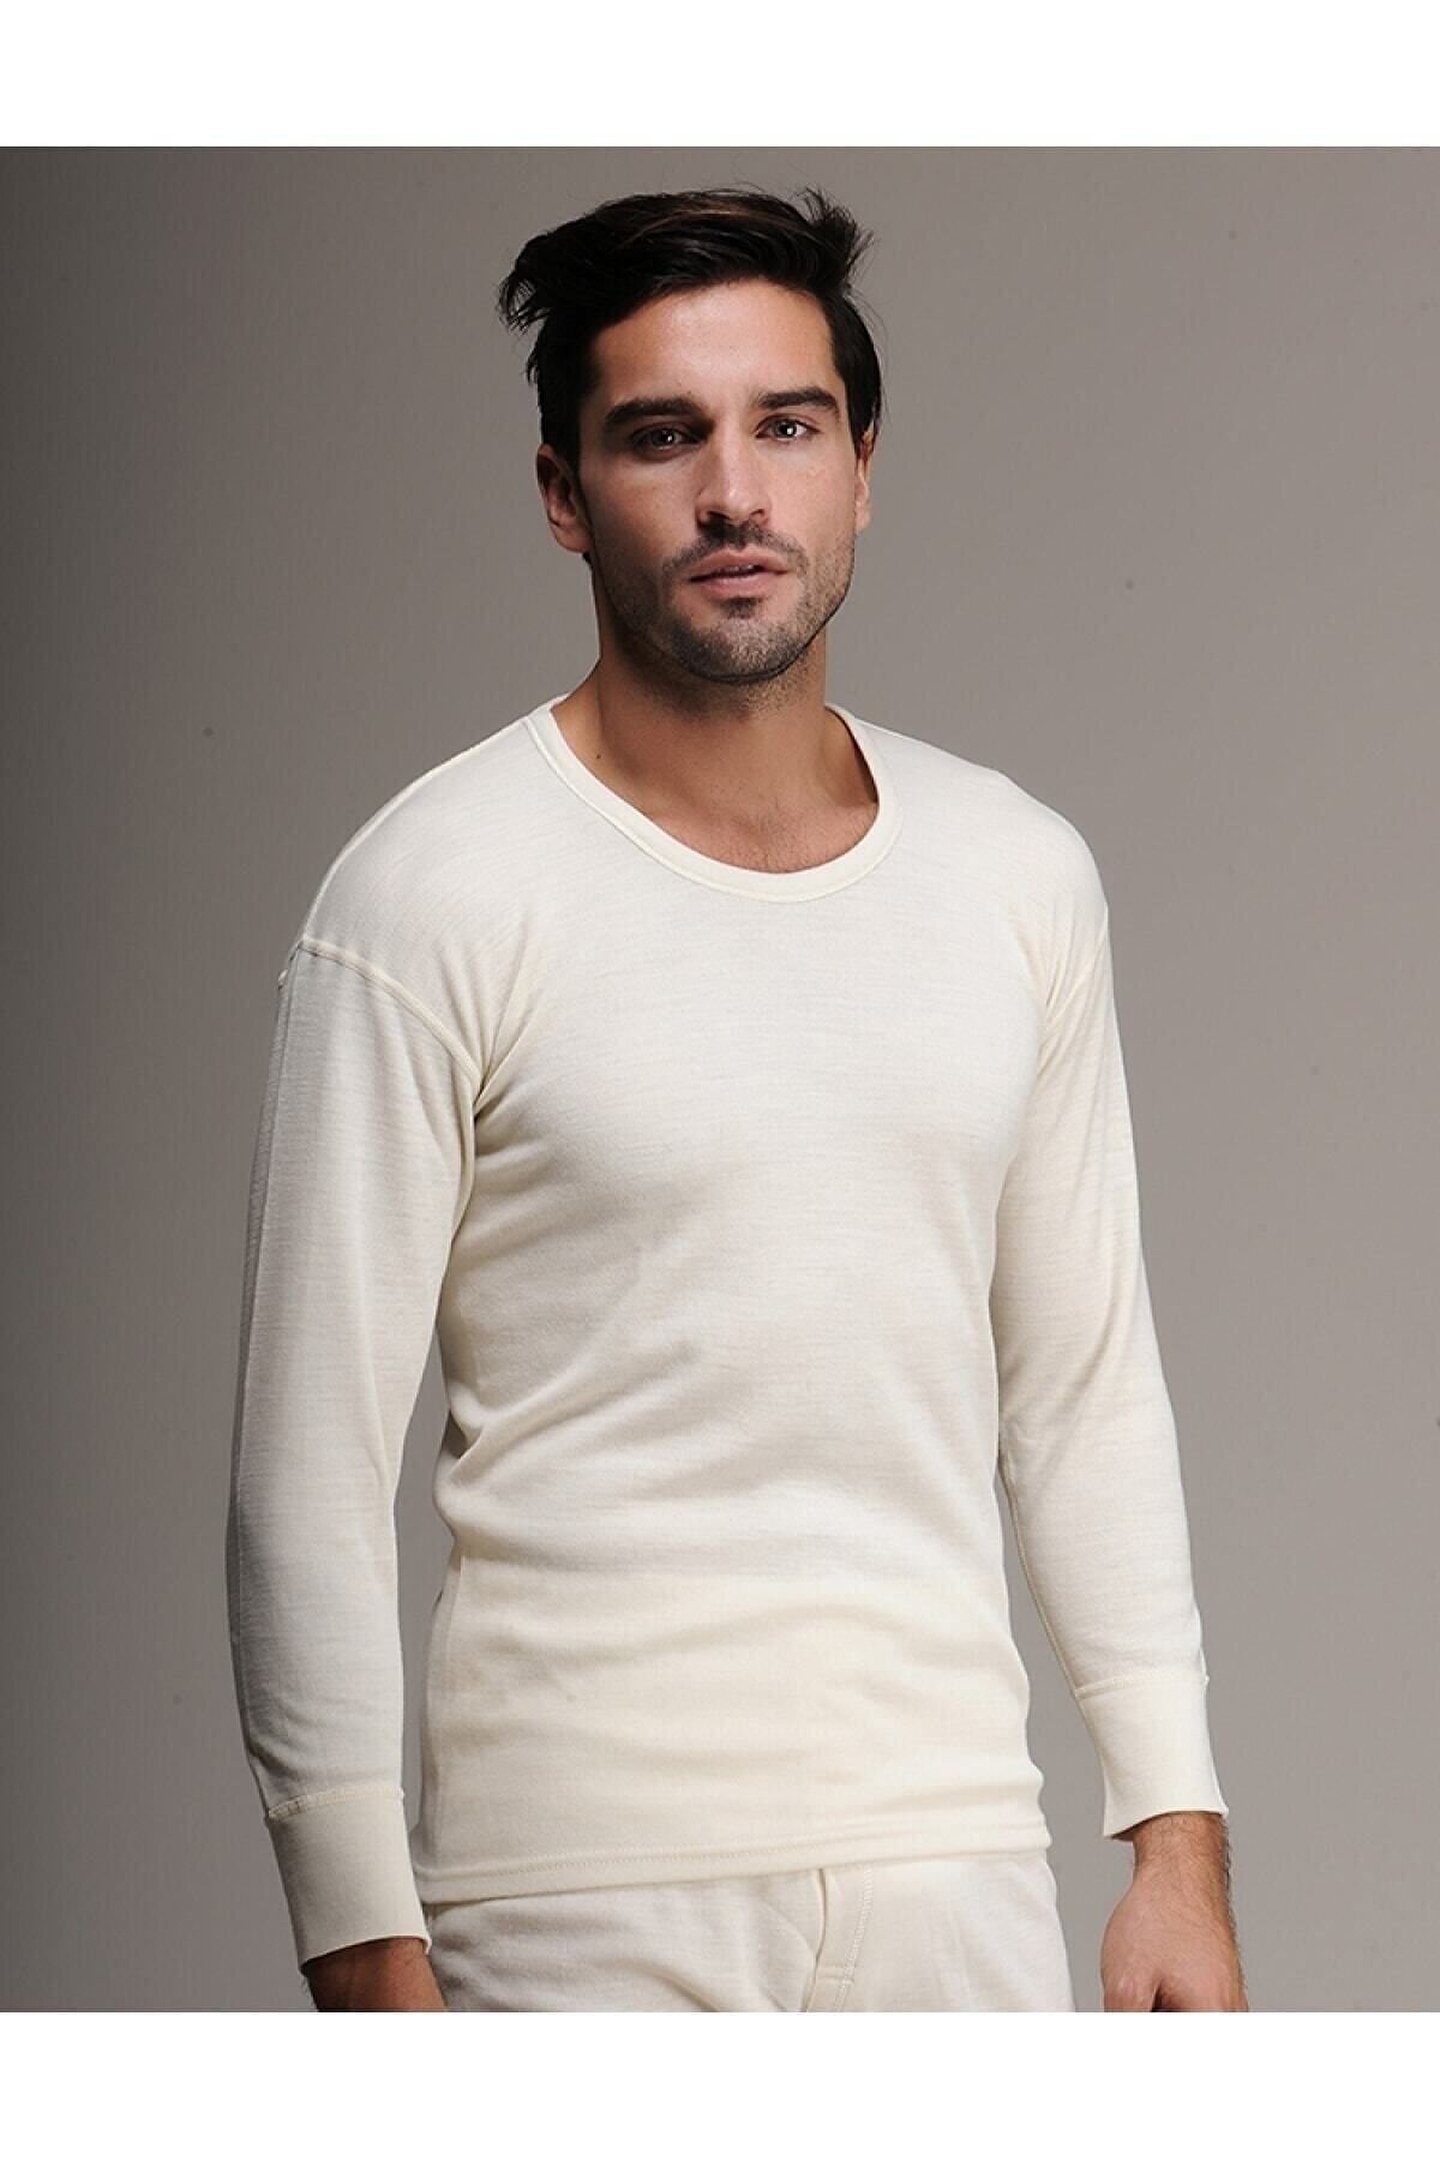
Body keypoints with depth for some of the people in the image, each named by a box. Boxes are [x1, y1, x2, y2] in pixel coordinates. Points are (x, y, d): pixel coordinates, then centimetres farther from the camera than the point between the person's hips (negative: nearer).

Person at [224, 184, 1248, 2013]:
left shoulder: (1021, 880, 8)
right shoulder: (436, 898, -8)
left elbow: (1087, 1395, 14)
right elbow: (311, 1468, -8)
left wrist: (1179, 1833, 8)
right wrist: (366, 1957, -11)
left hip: (955, 1861, 5)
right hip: (581, 1892, -4)